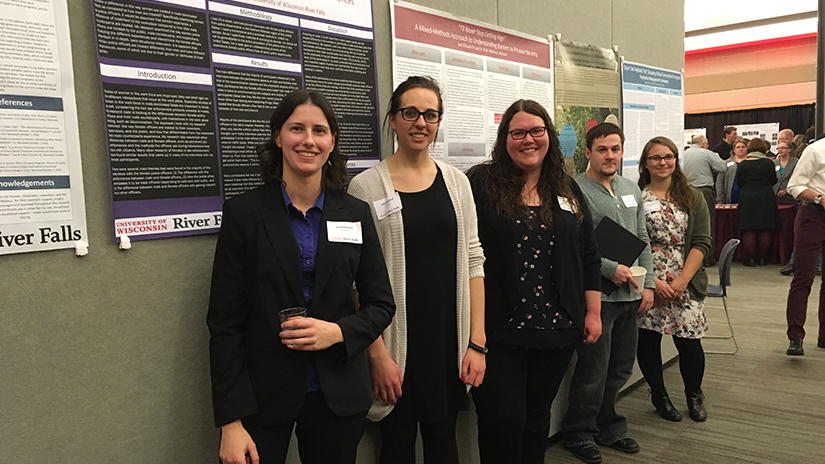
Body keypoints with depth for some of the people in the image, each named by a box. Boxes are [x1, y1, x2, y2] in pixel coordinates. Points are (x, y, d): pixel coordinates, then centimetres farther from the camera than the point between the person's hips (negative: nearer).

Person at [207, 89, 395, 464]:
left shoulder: (356, 214, 2)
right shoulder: (244, 212, -6)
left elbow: (381, 304, 6)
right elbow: (225, 321, -7)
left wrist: (338, 332, -14)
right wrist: (230, 422, -10)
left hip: (338, 393, 3)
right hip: (261, 394, -2)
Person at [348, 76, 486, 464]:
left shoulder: (456, 181, 6)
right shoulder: (366, 186, -6)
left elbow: (473, 262, 6)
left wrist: (477, 342, 1)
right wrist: (377, 355, -12)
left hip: (450, 341, 4)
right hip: (397, 342, -3)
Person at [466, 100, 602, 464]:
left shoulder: (567, 190, 11)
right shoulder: (481, 183, -5)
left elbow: (589, 256, 14)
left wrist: (593, 312, 11)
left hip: (557, 327, 5)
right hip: (499, 329, -4)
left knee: (538, 414, 17)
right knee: (503, 420, -1)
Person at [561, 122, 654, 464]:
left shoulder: (632, 190, 14)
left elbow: (642, 240, 17)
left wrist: (647, 283, 9)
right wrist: (610, 269, -18)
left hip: (630, 295, 7)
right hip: (597, 295, -7)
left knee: (621, 368, 16)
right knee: (593, 370, 2)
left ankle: (608, 427, 34)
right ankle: (579, 433, 21)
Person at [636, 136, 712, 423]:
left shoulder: (692, 197, 9)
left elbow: (702, 243, 2)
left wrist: (683, 279, -10)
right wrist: (653, 281, -12)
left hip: (686, 285, 2)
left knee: (690, 342, 0)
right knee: (648, 340, 5)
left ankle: (694, 395, 26)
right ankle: (659, 395, 27)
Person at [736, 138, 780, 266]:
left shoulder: (743, 164, -1)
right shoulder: (768, 163, -3)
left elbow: (739, 182, 4)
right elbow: (773, 181, 1)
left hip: (747, 199, 0)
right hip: (766, 198, 0)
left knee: (748, 230, 3)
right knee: (765, 230, 7)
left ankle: (750, 258, 0)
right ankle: (762, 258, 10)